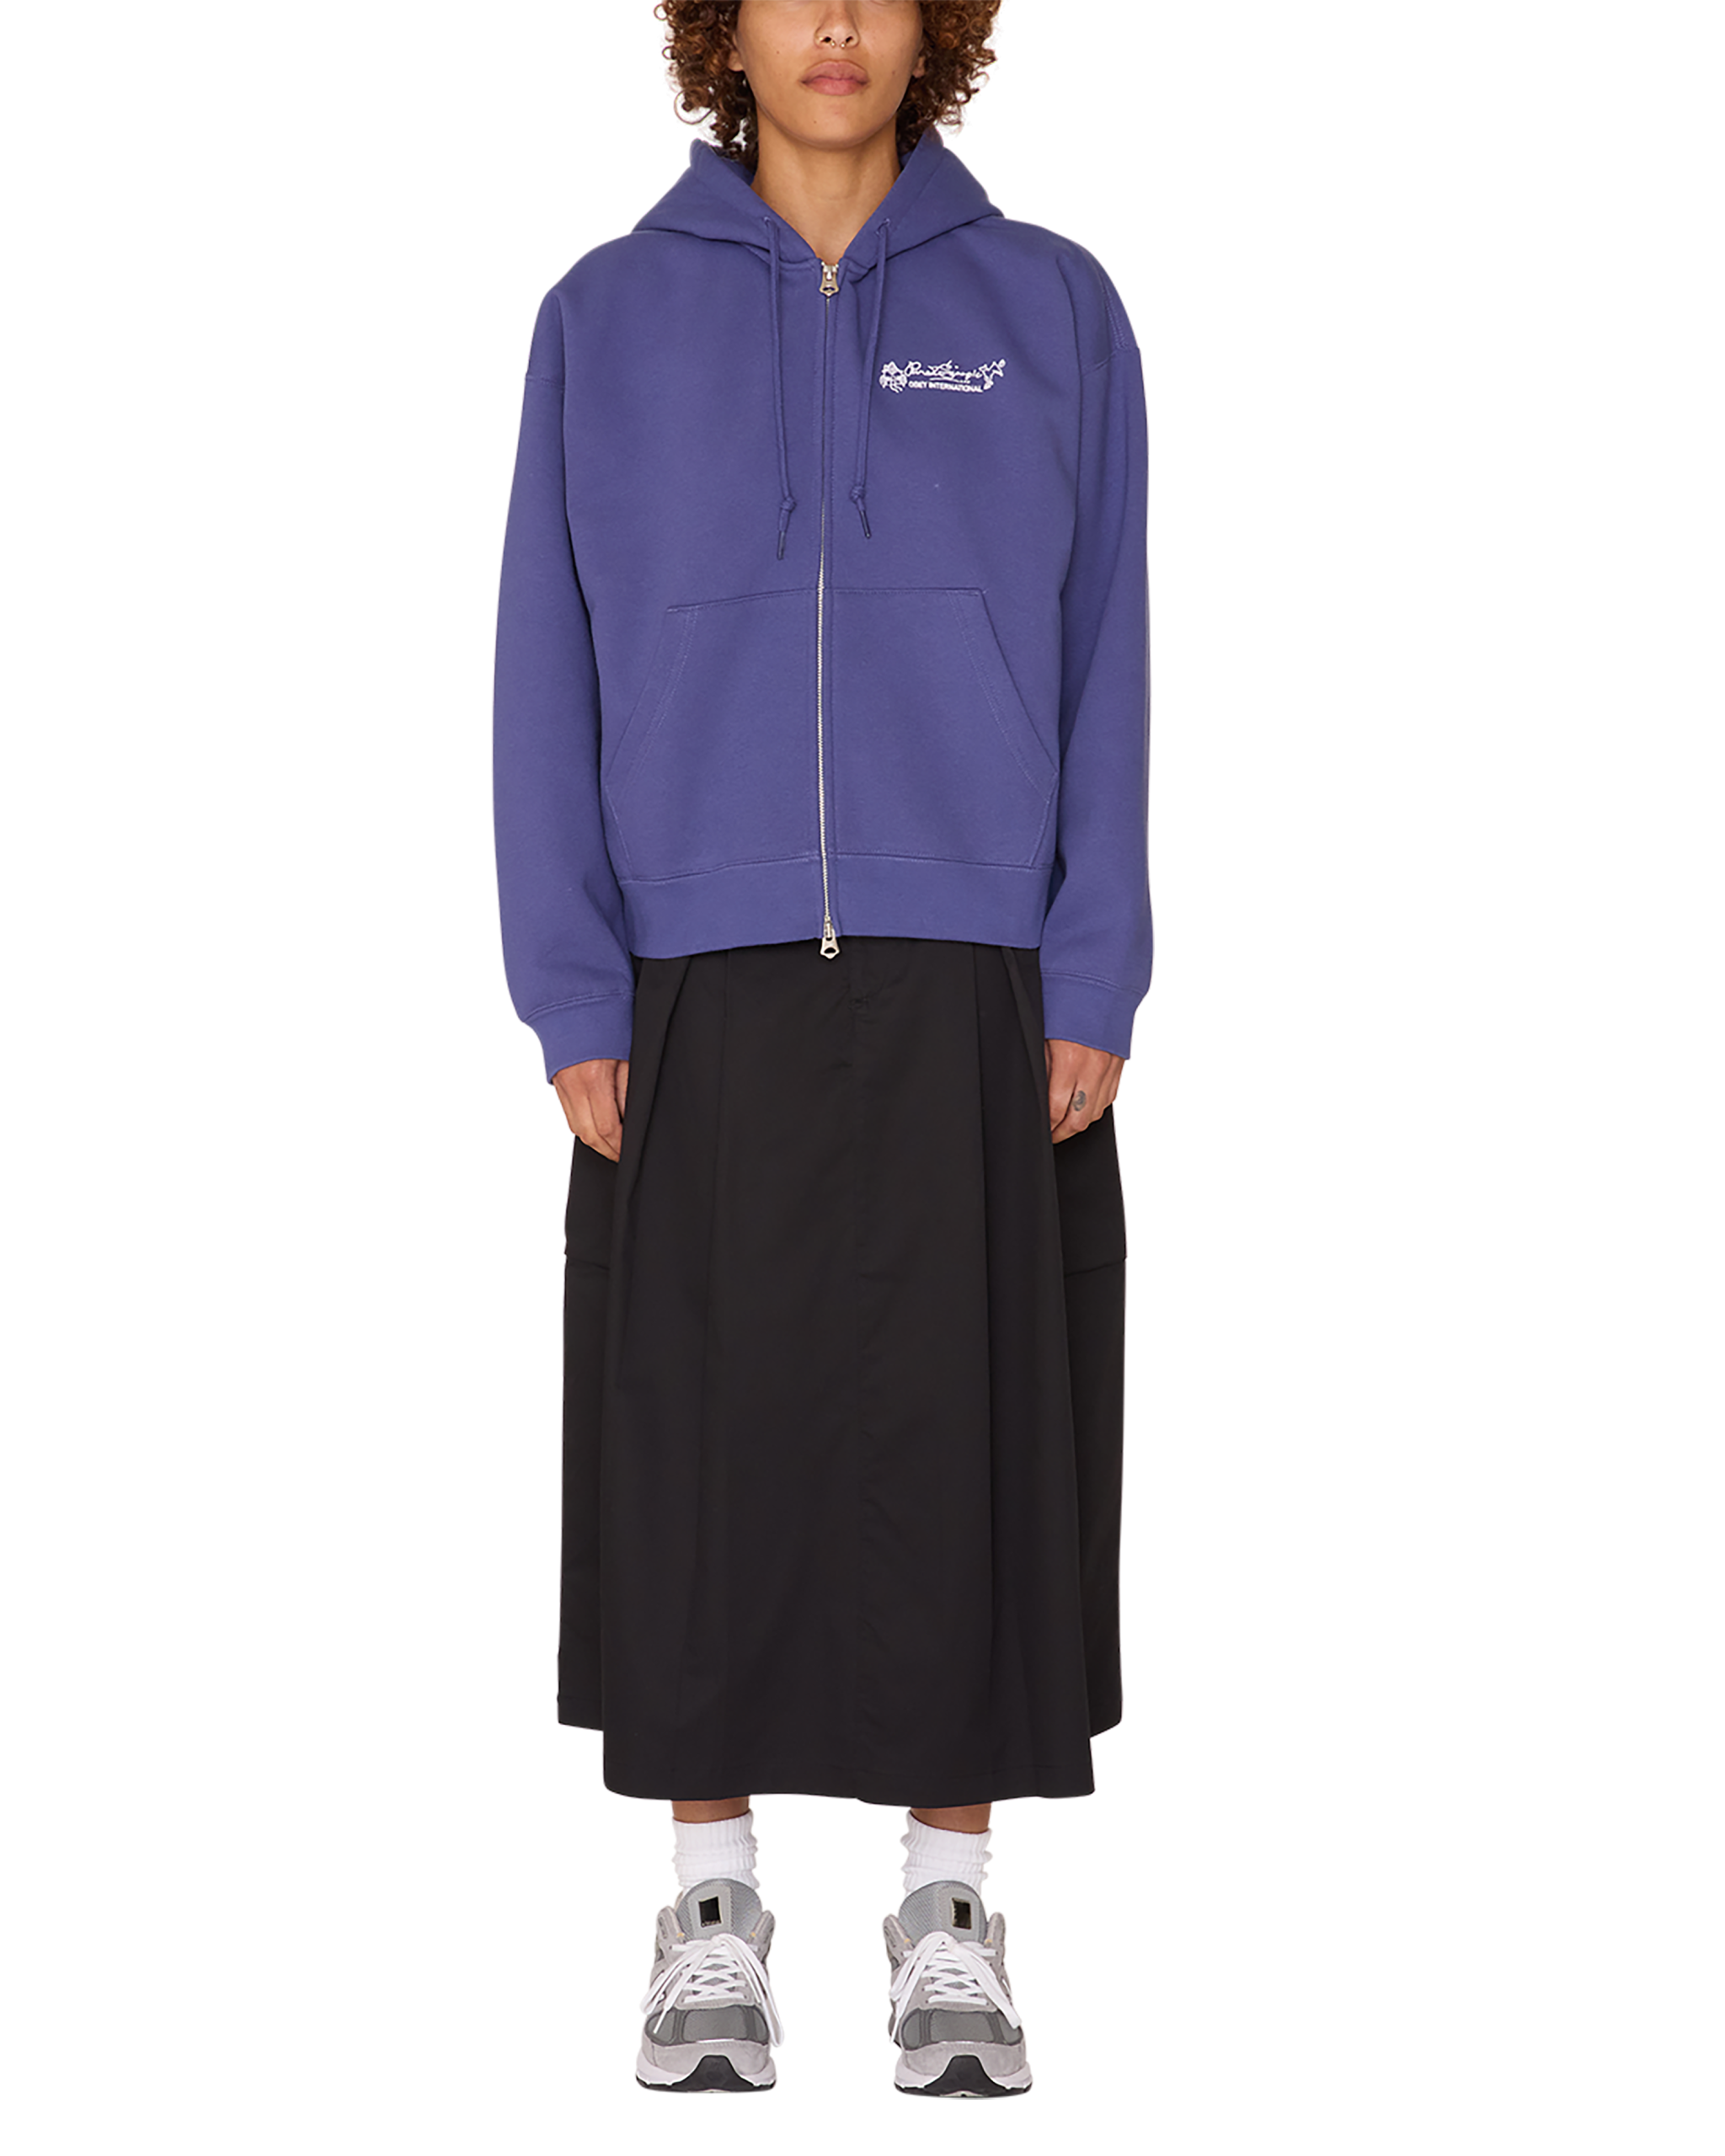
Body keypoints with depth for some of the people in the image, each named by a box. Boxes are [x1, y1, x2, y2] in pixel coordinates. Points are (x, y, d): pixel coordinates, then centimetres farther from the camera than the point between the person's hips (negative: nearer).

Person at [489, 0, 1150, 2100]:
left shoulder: (1051, 310, 5)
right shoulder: (607, 316, 6)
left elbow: (1106, 665, 4)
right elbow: (549, 673, 4)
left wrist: (1092, 979, -5)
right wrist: (573, 994, -4)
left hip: (980, 988, 0)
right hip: (698, 990, 0)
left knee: (967, 1454, 4)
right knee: (705, 1457, 4)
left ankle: (951, 1925, 18)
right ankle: (710, 1920, 18)